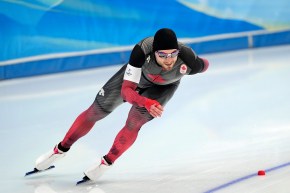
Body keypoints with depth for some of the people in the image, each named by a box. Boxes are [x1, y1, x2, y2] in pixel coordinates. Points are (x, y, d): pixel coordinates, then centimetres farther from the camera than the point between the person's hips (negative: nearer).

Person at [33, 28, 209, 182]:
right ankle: (61, 150, 27)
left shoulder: (188, 61, -42)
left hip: (164, 87, 0)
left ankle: (107, 163, 6)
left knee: (134, 123, -20)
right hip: (137, 74, 1)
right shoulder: (142, 50, -44)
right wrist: (147, 103, -62)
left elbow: (204, 65, -16)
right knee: (97, 110, 5)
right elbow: (126, 90, -42)